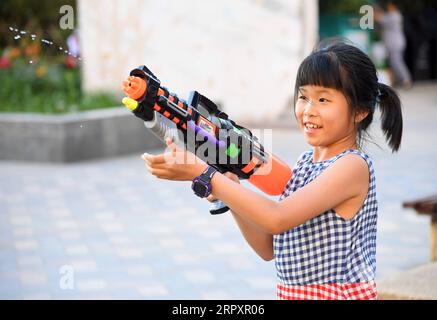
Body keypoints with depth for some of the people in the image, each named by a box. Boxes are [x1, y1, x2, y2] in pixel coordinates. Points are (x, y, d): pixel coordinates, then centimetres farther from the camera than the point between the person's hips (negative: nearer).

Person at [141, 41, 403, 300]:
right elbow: (269, 248, 8)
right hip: (291, 293, 6)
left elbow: (277, 218, -23)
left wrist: (201, 173, -22)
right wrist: (231, 192, -6)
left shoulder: (354, 166, -14)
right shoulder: (306, 162, 8)